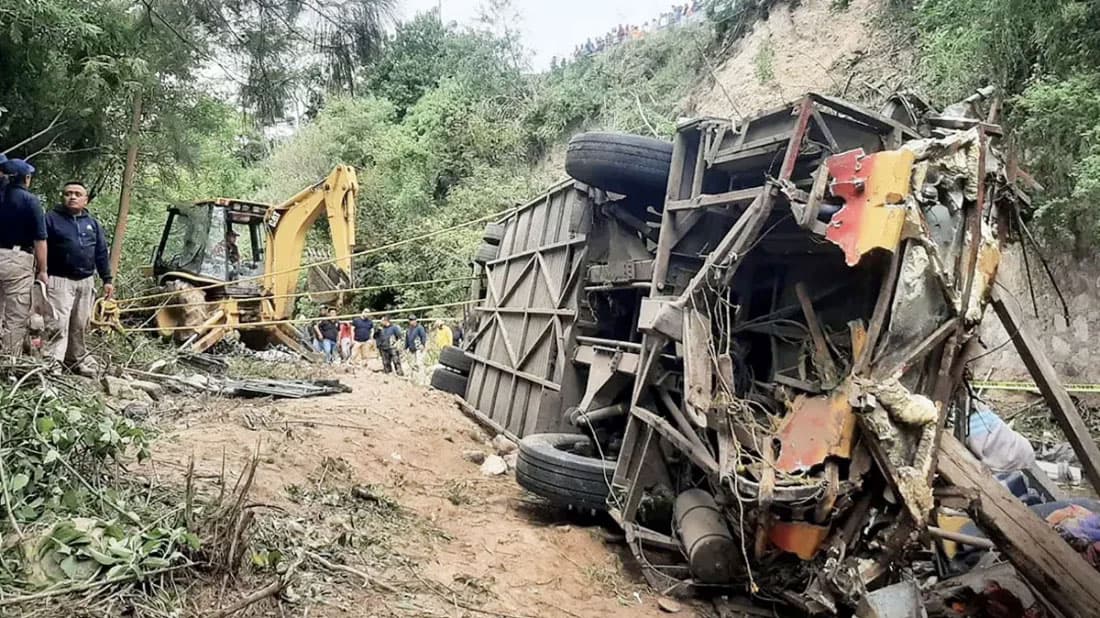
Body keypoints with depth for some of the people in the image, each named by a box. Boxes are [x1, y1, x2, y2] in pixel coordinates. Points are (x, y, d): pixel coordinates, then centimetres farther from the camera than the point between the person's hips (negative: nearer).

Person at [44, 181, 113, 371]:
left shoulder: (93, 223, 14)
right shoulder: (51, 219, -1)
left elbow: (101, 253, 15)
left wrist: (107, 279, 10)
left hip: (86, 282, 5)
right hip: (60, 280, -5)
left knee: (80, 325, 11)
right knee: (59, 324, -14)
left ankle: (75, 360, 22)